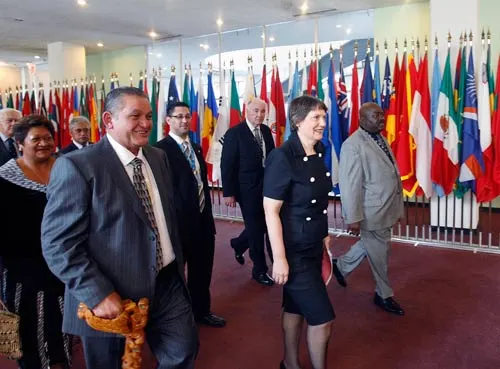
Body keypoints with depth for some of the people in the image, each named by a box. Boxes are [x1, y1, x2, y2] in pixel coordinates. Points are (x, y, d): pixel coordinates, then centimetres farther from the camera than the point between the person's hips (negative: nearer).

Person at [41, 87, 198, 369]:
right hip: (115, 295, -5)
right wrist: (98, 295, -21)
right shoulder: (77, 166, -15)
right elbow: (58, 243, -17)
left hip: (168, 283, 6)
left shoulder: (159, 157, 6)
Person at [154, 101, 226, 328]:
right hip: (179, 222, -7)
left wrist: (208, 215, 13)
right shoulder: (161, 149, -14)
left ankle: (201, 311, 39)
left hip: (203, 219, 7)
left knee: (202, 271, 19)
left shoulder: (196, 148, 12)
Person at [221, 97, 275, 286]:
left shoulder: (266, 131, 6)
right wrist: (228, 193, -14)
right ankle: (260, 270, 18)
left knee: (262, 225, 14)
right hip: (247, 189, -6)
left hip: (266, 187, 6)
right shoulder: (234, 133, -11)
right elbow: (227, 165, -12)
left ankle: (239, 244, 42)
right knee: (256, 229, 3)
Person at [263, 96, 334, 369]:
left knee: (296, 307, 21)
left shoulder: (318, 154, 2)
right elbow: (271, 211, -21)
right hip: (294, 250, -7)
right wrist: (279, 258, -21)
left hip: (314, 247, 7)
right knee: (322, 318, 0)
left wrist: (324, 234, 17)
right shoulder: (282, 158, -21)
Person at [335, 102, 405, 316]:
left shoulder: (381, 139, 9)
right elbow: (349, 184, -21)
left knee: (369, 245, 23)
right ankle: (384, 295, 27)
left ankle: (342, 266, 45)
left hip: (386, 208, 9)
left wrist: (397, 207, 16)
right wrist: (353, 217, -20)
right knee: (379, 253, 7)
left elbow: (390, 174, 14)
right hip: (372, 211, -9)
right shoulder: (353, 145, -20)